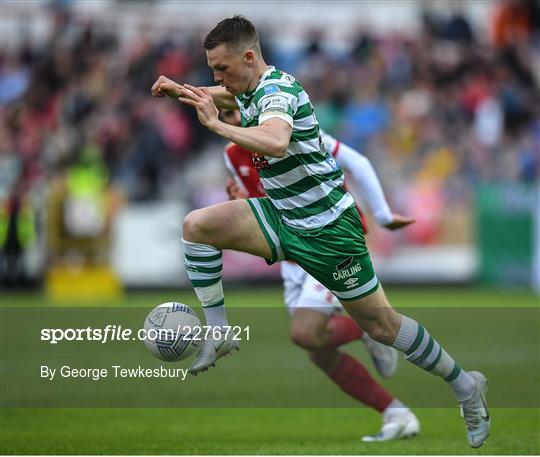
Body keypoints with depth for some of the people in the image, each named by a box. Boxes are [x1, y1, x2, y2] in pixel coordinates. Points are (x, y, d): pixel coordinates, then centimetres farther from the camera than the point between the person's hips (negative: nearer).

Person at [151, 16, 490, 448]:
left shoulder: (278, 90, -24)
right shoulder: (250, 88, 3)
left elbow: (276, 141, -47)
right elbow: (221, 95, 29)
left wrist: (216, 124, -43)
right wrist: (180, 90, 11)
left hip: (326, 227, -8)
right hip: (282, 217, 8)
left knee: (379, 323, 0)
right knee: (197, 225, -7)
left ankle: (466, 386, 16)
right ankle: (218, 335, -3)